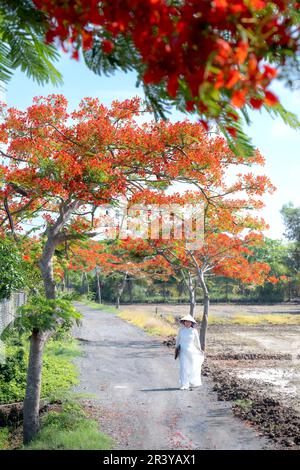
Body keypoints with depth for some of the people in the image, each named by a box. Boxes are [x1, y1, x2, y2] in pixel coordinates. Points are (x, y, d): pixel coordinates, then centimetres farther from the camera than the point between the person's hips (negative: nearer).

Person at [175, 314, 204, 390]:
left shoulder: (194, 331, -2)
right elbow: (178, 340, 12)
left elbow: (197, 342, 9)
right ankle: (184, 385, 1)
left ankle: (193, 383, 24)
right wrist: (177, 349, 14)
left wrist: (199, 350, 16)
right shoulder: (181, 330, 1)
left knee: (193, 368, 6)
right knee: (183, 367, -3)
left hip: (192, 351, 0)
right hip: (183, 352, 0)